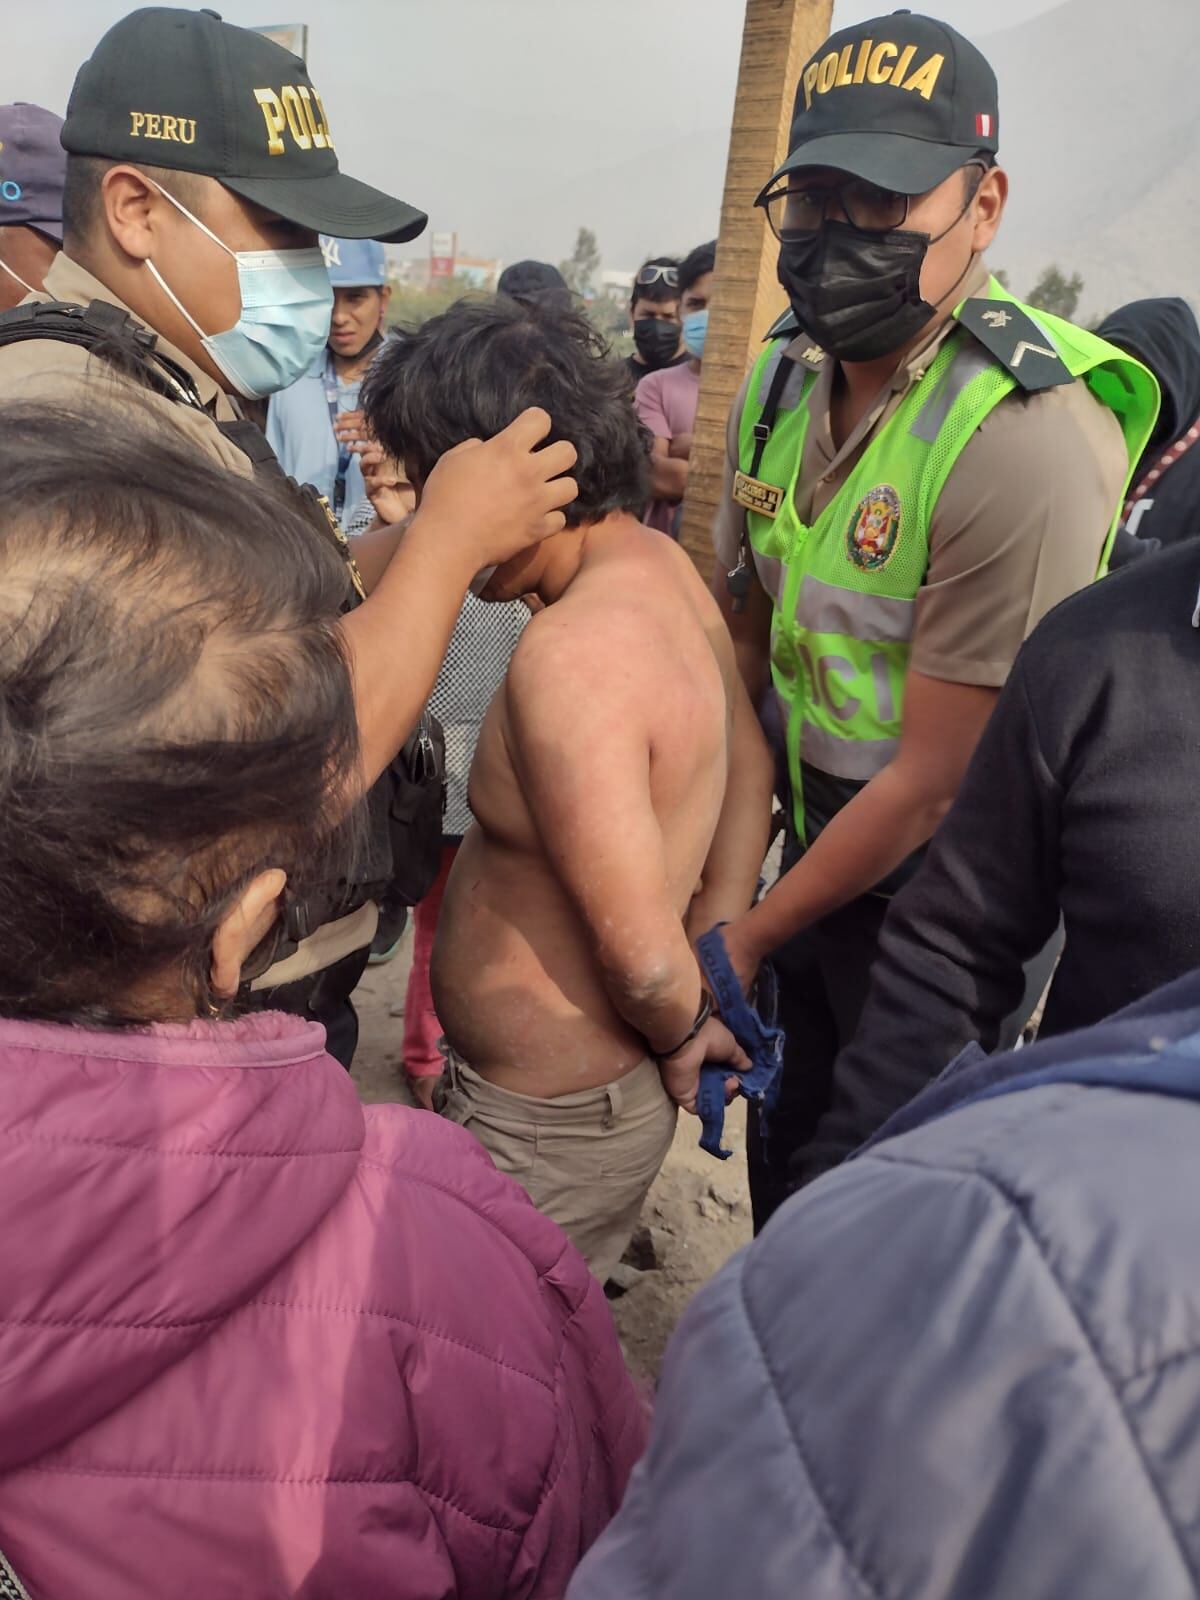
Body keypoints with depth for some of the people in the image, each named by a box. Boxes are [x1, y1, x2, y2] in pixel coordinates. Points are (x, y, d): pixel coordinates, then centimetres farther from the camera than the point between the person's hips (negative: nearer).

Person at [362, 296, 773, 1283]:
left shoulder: (569, 656, -29)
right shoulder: (664, 566, -1)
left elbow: (642, 952, -28)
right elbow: (751, 771, 8)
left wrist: (685, 1029, -7)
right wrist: (715, 969, 5)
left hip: (546, 1130, -9)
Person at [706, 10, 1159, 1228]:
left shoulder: (1025, 440, -26)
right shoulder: (784, 379, -2)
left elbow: (937, 779, -23)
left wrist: (744, 939, -12)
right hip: (824, 842, 7)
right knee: (791, 1142, 25)